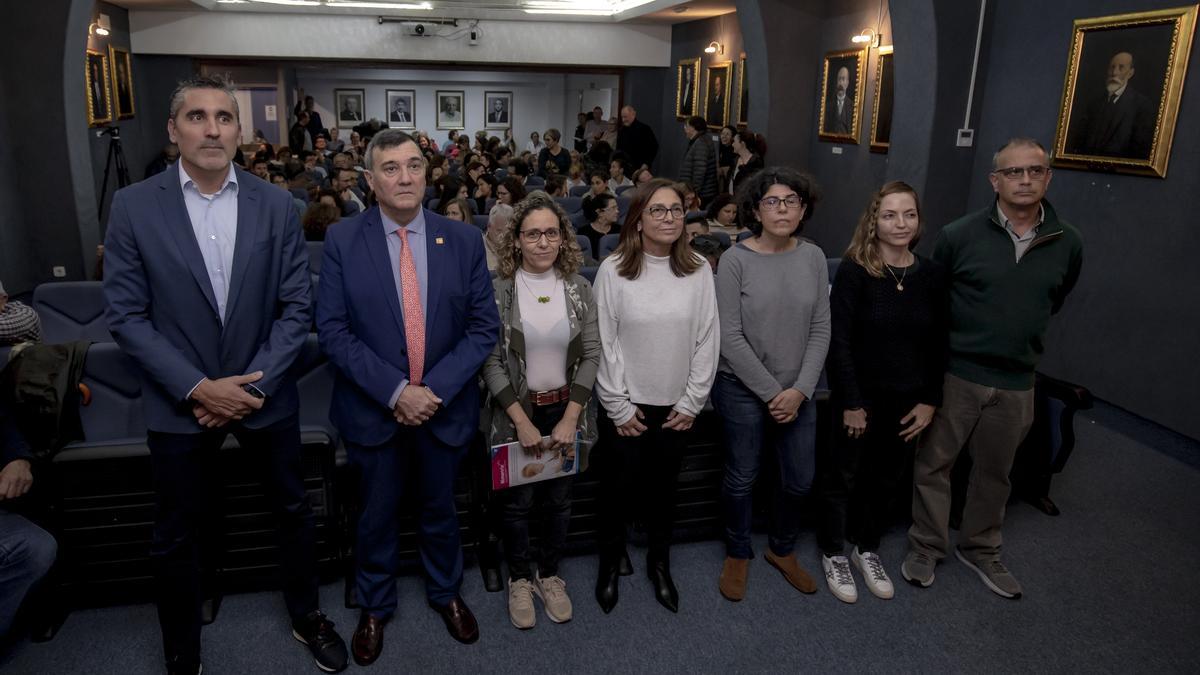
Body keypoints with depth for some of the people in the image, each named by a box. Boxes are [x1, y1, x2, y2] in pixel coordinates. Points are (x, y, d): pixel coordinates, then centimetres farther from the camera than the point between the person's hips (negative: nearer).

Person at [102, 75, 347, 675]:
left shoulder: (276, 207, -4)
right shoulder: (133, 207, -7)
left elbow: (297, 306, -4)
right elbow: (125, 314, -8)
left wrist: (253, 384, -13)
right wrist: (197, 388, -15)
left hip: (264, 394, 1)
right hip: (180, 402, -1)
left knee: (294, 510, 16)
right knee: (177, 536, 13)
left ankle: (306, 616, 41)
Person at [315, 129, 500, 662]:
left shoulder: (463, 239, -5)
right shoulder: (342, 241, -8)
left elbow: (484, 325, -5)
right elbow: (333, 330, -11)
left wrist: (435, 389, -15)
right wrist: (395, 391, -19)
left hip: (445, 407, 1)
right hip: (372, 409, -1)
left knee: (439, 509, 20)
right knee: (377, 515, 17)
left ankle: (446, 593, 44)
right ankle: (375, 606, 40)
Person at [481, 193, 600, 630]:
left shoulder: (579, 288, -2)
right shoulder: (498, 290, -9)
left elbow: (591, 355, -2)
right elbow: (491, 362, -9)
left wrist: (570, 417, -9)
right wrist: (522, 421, -13)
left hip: (566, 410, 2)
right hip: (516, 413, -2)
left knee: (559, 500, 13)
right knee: (518, 502, 10)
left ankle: (549, 574, 35)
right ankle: (519, 579, 33)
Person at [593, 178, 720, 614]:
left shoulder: (698, 270, -3)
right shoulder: (614, 269, -10)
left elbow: (707, 340, 0)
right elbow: (603, 342, -9)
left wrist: (692, 402, -2)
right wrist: (619, 407, -9)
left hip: (675, 406, 2)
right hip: (626, 406, -2)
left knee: (663, 487, 15)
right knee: (616, 488, 10)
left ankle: (659, 563, 36)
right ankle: (610, 563, 33)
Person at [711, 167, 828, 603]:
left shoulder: (813, 258, 0)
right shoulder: (736, 260, -12)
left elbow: (820, 331, 1)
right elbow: (730, 337, -13)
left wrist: (800, 390, -8)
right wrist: (771, 392, -13)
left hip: (797, 392, 4)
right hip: (743, 389, -4)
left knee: (800, 480, 12)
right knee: (742, 478, 9)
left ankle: (782, 549, 38)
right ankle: (738, 554, 34)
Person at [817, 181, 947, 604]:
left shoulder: (932, 275, -1)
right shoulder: (854, 271, -14)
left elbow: (939, 345, 4)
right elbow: (839, 342, -15)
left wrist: (930, 401, 0)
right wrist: (851, 403, -15)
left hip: (908, 399, 4)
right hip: (862, 396, -4)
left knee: (887, 479, 18)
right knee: (842, 477, 11)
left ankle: (867, 549, 39)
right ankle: (833, 553, 30)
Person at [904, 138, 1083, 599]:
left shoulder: (1068, 244, -1)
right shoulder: (958, 236, -10)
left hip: (1016, 383, 3)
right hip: (955, 375, -3)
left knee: (994, 472, 18)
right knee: (934, 464, 8)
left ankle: (980, 550, 38)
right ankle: (927, 547, 27)